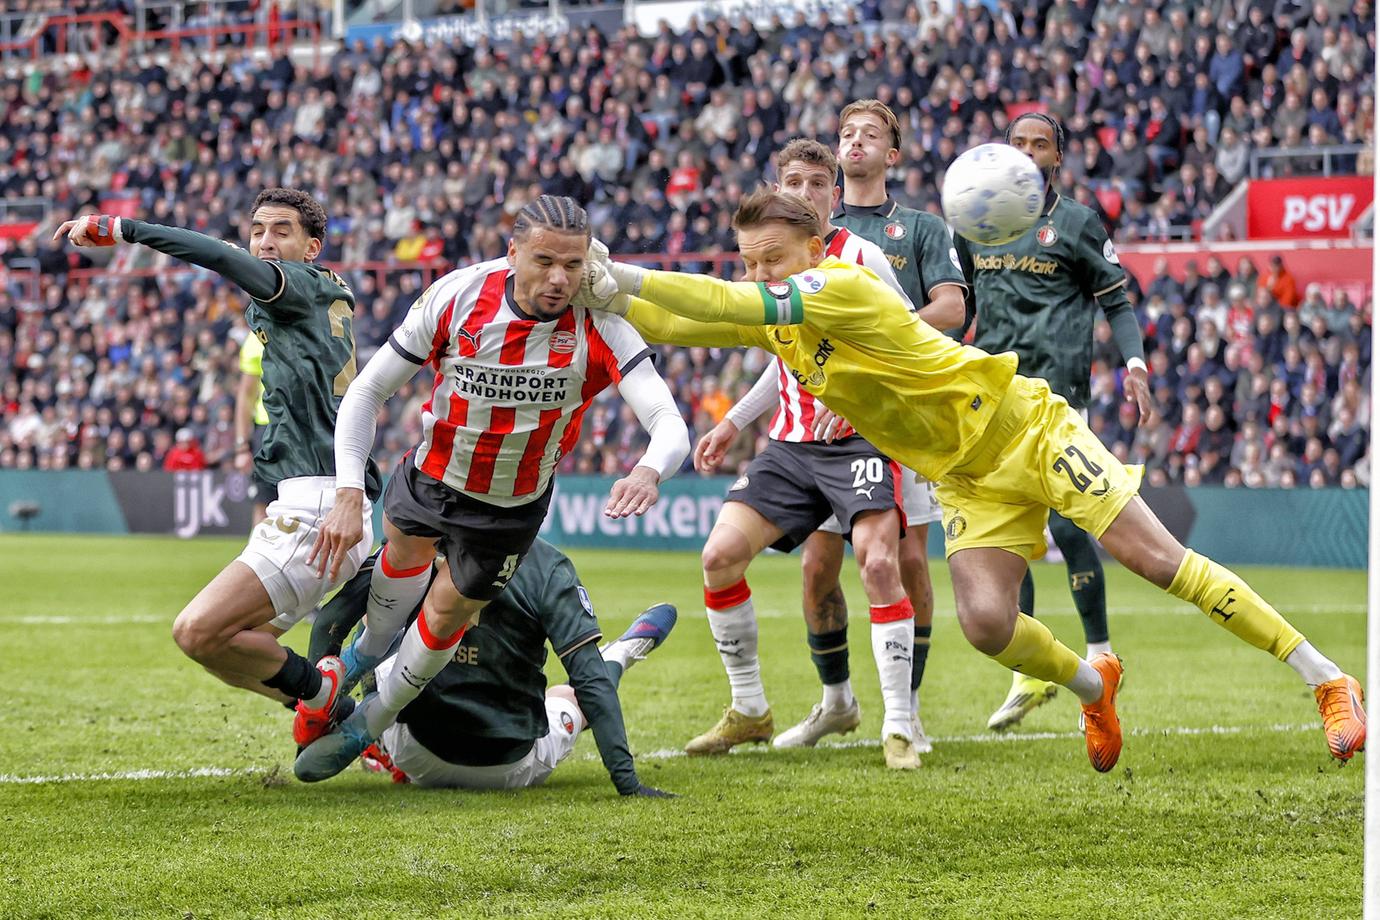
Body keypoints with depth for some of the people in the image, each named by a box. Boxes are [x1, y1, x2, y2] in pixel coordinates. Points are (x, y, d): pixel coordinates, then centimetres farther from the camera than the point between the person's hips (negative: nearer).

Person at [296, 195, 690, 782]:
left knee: (446, 618, 10)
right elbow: (367, 391, -21)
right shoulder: (457, 297, -28)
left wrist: (649, 471, -64)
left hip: (511, 508, -1)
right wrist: (348, 495, -32)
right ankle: (368, 652, 59)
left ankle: (367, 725, 37)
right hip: (433, 472, 1)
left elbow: (669, 423, -39)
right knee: (405, 550, 26)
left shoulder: (600, 328, -31)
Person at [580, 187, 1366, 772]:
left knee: (1156, 558, -13)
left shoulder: (845, 288, -24)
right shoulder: (775, 320, 0)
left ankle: (1328, 681, -7)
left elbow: (734, 305, -35)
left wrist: (624, 276, -35)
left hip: (1028, 430, -7)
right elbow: (674, 324, -1)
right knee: (986, 622, -16)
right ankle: (1094, 686, 16)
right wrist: (609, 297, -20)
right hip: (969, 478, 7)